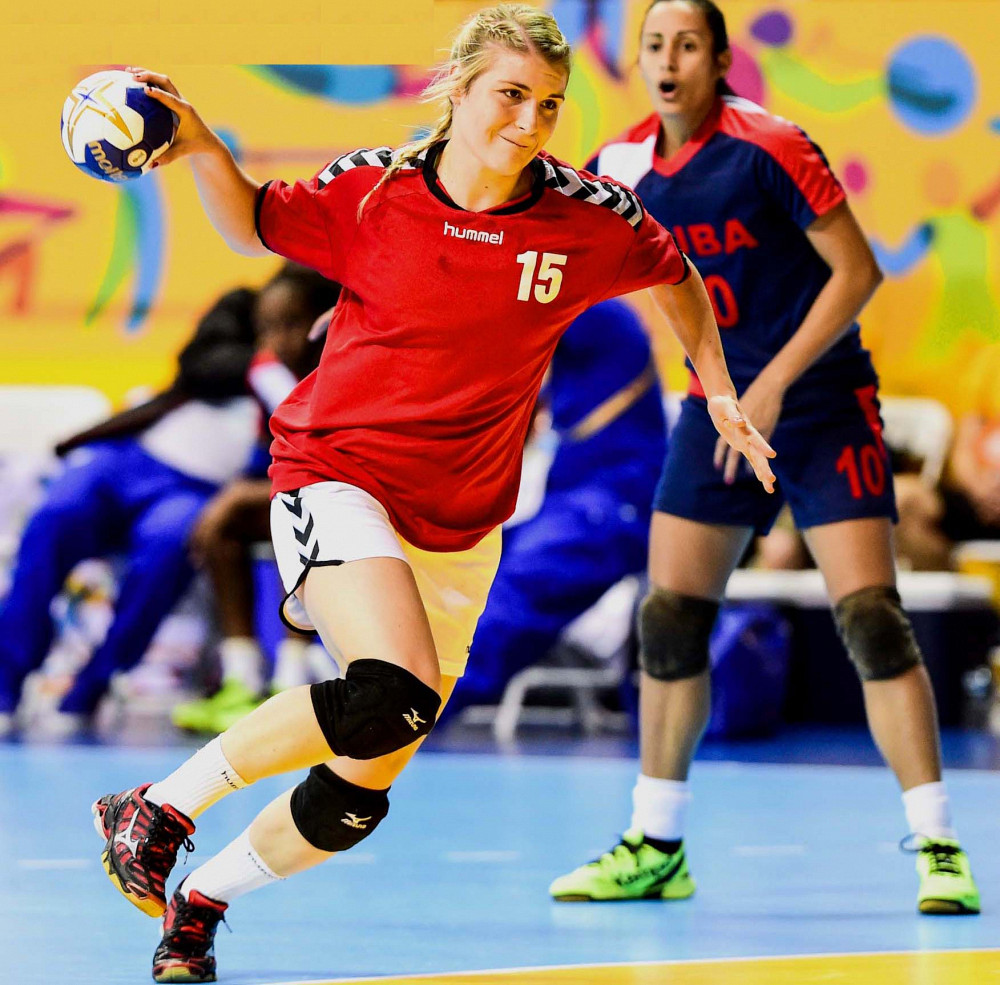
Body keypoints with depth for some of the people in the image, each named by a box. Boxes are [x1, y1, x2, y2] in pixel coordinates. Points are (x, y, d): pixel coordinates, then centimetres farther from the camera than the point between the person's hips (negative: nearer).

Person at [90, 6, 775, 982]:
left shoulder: (590, 217, -6)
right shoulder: (372, 190, -9)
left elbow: (675, 275, 15)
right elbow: (255, 226, 7)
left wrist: (719, 389, 13)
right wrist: (201, 149, -10)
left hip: (460, 526, 4)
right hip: (337, 472, -4)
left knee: (359, 796, 5)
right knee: (391, 697, -32)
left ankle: (198, 899, 30)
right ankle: (161, 808, -15)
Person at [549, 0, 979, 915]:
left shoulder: (768, 148, -17)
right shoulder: (627, 163, 0)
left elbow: (857, 269, -16)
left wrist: (775, 384, -20)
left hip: (822, 401, -6)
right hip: (719, 406, 6)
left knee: (871, 618, -15)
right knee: (670, 622, 3)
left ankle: (937, 849, -10)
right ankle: (655, 847, 16)